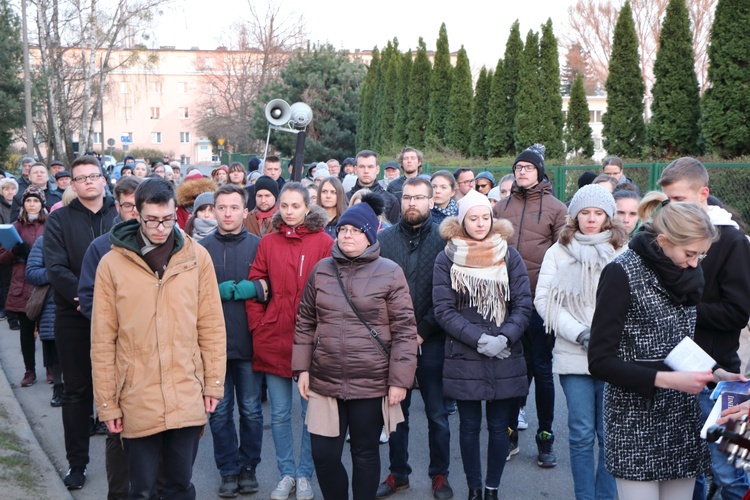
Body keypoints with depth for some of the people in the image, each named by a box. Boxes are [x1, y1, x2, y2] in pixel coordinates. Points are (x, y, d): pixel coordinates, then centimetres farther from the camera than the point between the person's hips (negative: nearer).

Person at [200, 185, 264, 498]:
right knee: (220, 411, 8)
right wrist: (218, 291, -16)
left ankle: (248, 467, 25)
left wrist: (240, 290, -16)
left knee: (251, 410, 9)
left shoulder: (258, 246, -1)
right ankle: (228, 470, 21)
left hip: (249, 342, -1)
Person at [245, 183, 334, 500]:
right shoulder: (268, 243, 4)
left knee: (312, 411, 8)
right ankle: (286, 473, 25)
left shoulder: (324, 242, -4)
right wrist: (257, 326, -1)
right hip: (274, 339, 2)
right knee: (280, 413, 10)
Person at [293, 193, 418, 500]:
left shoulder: (389, 273, -5)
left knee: (365, 454, 11)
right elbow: (305, 323, 12)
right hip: (324, 381, 3)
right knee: (323, 455, 4)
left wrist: (399, 380, -10)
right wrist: (302, 369, 7)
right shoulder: (321, 270, 7)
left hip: (371, 383, -3)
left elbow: (404, 330, -6)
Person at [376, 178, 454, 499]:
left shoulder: (444, 240, -2)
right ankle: (398, 473, 24)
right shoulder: (383, 239, 5)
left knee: (437, 413, 7)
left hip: (431, 340, -2)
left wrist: (424, 330, -10)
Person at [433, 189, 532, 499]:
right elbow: (443, 310, -5)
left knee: (499, 427, 7)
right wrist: (479, 339, -15)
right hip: (463, 358, -1)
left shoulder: (509, 256, 4)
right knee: (470, 427, 7)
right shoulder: (447, 259, 1)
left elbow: (523, 305, 2)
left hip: (505, 358, 1)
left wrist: (505, 337, -15)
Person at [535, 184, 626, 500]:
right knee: (581, 435, 5)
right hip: (573, 356, 1)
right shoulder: (559, 251, 6)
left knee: (610, 435, 4)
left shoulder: (624, 252, 2)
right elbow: (543, 299, 1)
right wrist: (579, 332, -9)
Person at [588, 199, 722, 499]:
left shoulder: (686, 273, 9)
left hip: (683, 422, 6)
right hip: (637, 422, -6)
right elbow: (599, 361, -16)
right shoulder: (622, 274, -12)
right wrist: (666, 379, -22)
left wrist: (711, 373, 2)